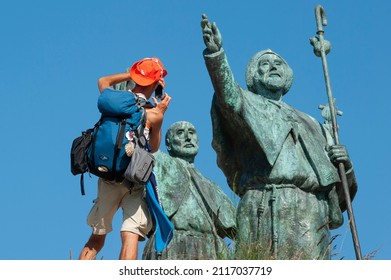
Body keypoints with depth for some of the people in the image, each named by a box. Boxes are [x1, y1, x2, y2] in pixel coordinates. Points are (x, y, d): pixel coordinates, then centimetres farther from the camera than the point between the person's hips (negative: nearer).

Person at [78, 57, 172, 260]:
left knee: (96, 239, 16)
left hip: (107, 177, 4)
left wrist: (131, 74, 25)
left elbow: (103, 81, 28)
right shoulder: (153, 115, -6)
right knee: (130, 238, -12)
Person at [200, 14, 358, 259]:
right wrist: (216, 55, -23)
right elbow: (229, 96, -5)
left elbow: (341, 185, 31)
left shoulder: (312, 125, 34)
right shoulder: (247, 105, 22)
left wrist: (344, 163, 7)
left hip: (310, 214, 4)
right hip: (263, 209, -3)